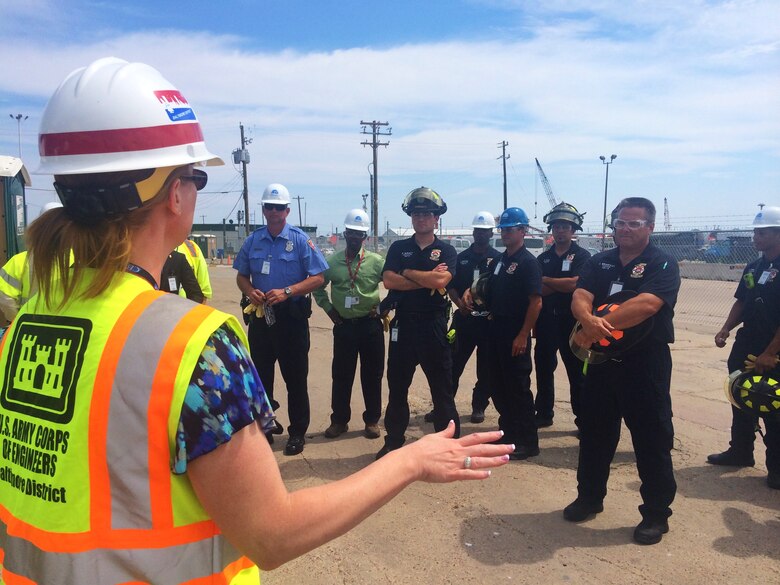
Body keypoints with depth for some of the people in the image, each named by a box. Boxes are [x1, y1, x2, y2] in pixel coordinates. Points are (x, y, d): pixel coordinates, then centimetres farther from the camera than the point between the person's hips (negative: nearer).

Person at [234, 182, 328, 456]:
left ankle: (297, 432, 15)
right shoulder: (253, 240, 7)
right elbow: (241, 276, 13)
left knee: (295, 377, 3)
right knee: (260, 374, 14)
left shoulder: (301, 240, -6)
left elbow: (318, 278, -9)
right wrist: (250, 291, -9)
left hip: (291, 316, -4)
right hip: (260, 315, 4)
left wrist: (287, 292, -20)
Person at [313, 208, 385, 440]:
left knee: (372, 375, 7)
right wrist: (328, 308, 6)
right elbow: (317, 287, 16)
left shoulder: (376, 261, -2)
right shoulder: (332, 261, 4)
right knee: (341, 375, 8)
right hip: (344, 325, 1)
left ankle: (372, 420, 22)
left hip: (371, 325, -1)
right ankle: (339, 420, 22)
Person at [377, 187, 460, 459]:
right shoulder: (398, 248, 9)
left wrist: (408, 272, -8)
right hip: (403, 324, 3)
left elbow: (440, 280, -17)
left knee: (442, 387, 5)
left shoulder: (446, 251, 3)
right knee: (397, 385, 11)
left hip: (434, 325, -2)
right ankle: (394, 440, 24)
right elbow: (388, 281, -8)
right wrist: (427, 280, -12)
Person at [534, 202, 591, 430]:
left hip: (571, 322, -5)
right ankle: (544, 413, 24)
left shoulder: (582, 256, -2)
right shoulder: (543, 258, 12)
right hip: (546, 320, 5)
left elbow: (575, 284, -17)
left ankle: (583, 419, 10)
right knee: (543, 368, 11)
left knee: (577, 372, 1)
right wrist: (562, 285, -8)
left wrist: (546, 280, -8)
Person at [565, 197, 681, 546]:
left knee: (651, 439, 4)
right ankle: (589, 497, 33)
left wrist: (599, 328, -27)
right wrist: (589, 320, -31)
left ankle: (656, 513, 21)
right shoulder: (598, 263, 9)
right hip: (602, 360, 5)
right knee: (594, 432, 15)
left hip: (645, 363, -5)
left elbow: (646, 304, -24)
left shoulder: (663, 265, -6)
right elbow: (579, 299, -7)